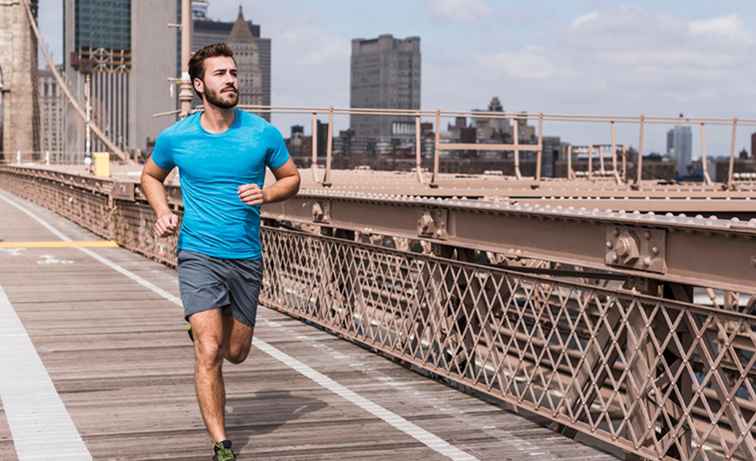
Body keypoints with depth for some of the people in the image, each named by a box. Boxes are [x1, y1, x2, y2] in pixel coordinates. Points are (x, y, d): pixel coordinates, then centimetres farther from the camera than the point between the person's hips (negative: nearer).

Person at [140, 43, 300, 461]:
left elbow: (291, 177, 10)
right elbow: (150, 176, 15)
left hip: (246, 257, 2)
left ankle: (202, 328, 51)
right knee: (209, 354, -13)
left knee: (236, 352, 15)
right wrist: (162, 213, -4)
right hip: (198, 254, -2)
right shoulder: (175, 137, -4)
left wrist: (265, 195, -12)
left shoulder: (262, 133, -4)